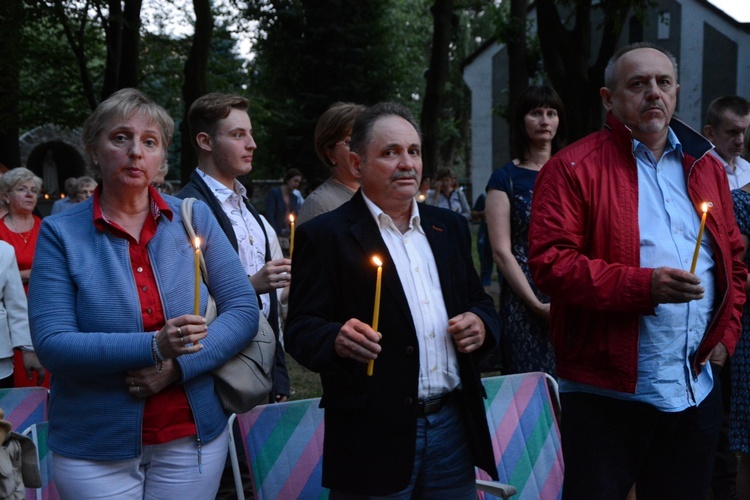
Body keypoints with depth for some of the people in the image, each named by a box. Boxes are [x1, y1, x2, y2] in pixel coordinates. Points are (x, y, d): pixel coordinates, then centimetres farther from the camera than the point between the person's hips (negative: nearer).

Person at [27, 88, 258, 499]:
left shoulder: (195, 218, 1)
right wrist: (153, 347, -25)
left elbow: (243, 310, -1)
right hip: (95, 451, -1)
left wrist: (179, 365, -16)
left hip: (192, 437, 2)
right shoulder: (61, 234, -5)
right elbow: (51, 343, -12)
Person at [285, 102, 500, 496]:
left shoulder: (450, 228, 13)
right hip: (375, 434, -5)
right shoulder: (324, 236, -4)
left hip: (453, 428, 5)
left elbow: (479, 302, 20)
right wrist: (336, 339, -29)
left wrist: (480, 323, -2)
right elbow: (300, 330, -8)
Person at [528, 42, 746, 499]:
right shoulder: (575, 168, -5)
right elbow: (551, 263, -14)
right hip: (608, 393, -5)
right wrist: (643, 286, -22)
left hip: (698, 391, 6)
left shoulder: (707, 167, 13)